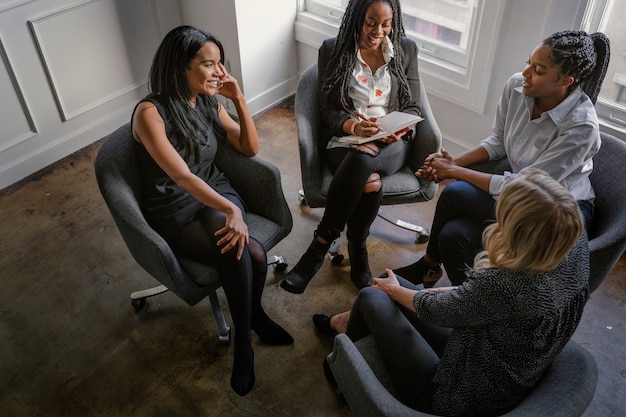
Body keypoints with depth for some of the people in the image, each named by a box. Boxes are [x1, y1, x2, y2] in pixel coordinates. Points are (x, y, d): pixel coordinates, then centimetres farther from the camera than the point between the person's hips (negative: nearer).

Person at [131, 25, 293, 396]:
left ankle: (246, 330, -3)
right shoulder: (150, 112, -18)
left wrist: (239, 98, -4)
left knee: (238, 250, -28)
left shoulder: (209, 103, 1)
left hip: (216, 194, 5)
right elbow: (181, 176, -28)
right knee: (252, 254, -27)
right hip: (174, 212, -5)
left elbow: (251, 148, 7)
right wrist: (231, 209, -40)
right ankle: (254, 319, 0)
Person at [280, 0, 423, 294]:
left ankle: (320, 247, -20)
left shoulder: (406, 49, 8)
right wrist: (353, 126, -21)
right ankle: (357, 253, -11)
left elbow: (412, 107, 9)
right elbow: (327, 111, 0)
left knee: (363, 159, -37)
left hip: (390, 144, 1)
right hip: (345, 141, -1)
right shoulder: (332, 50, 3)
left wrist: (400, 129, -14)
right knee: (370, 182, -36)